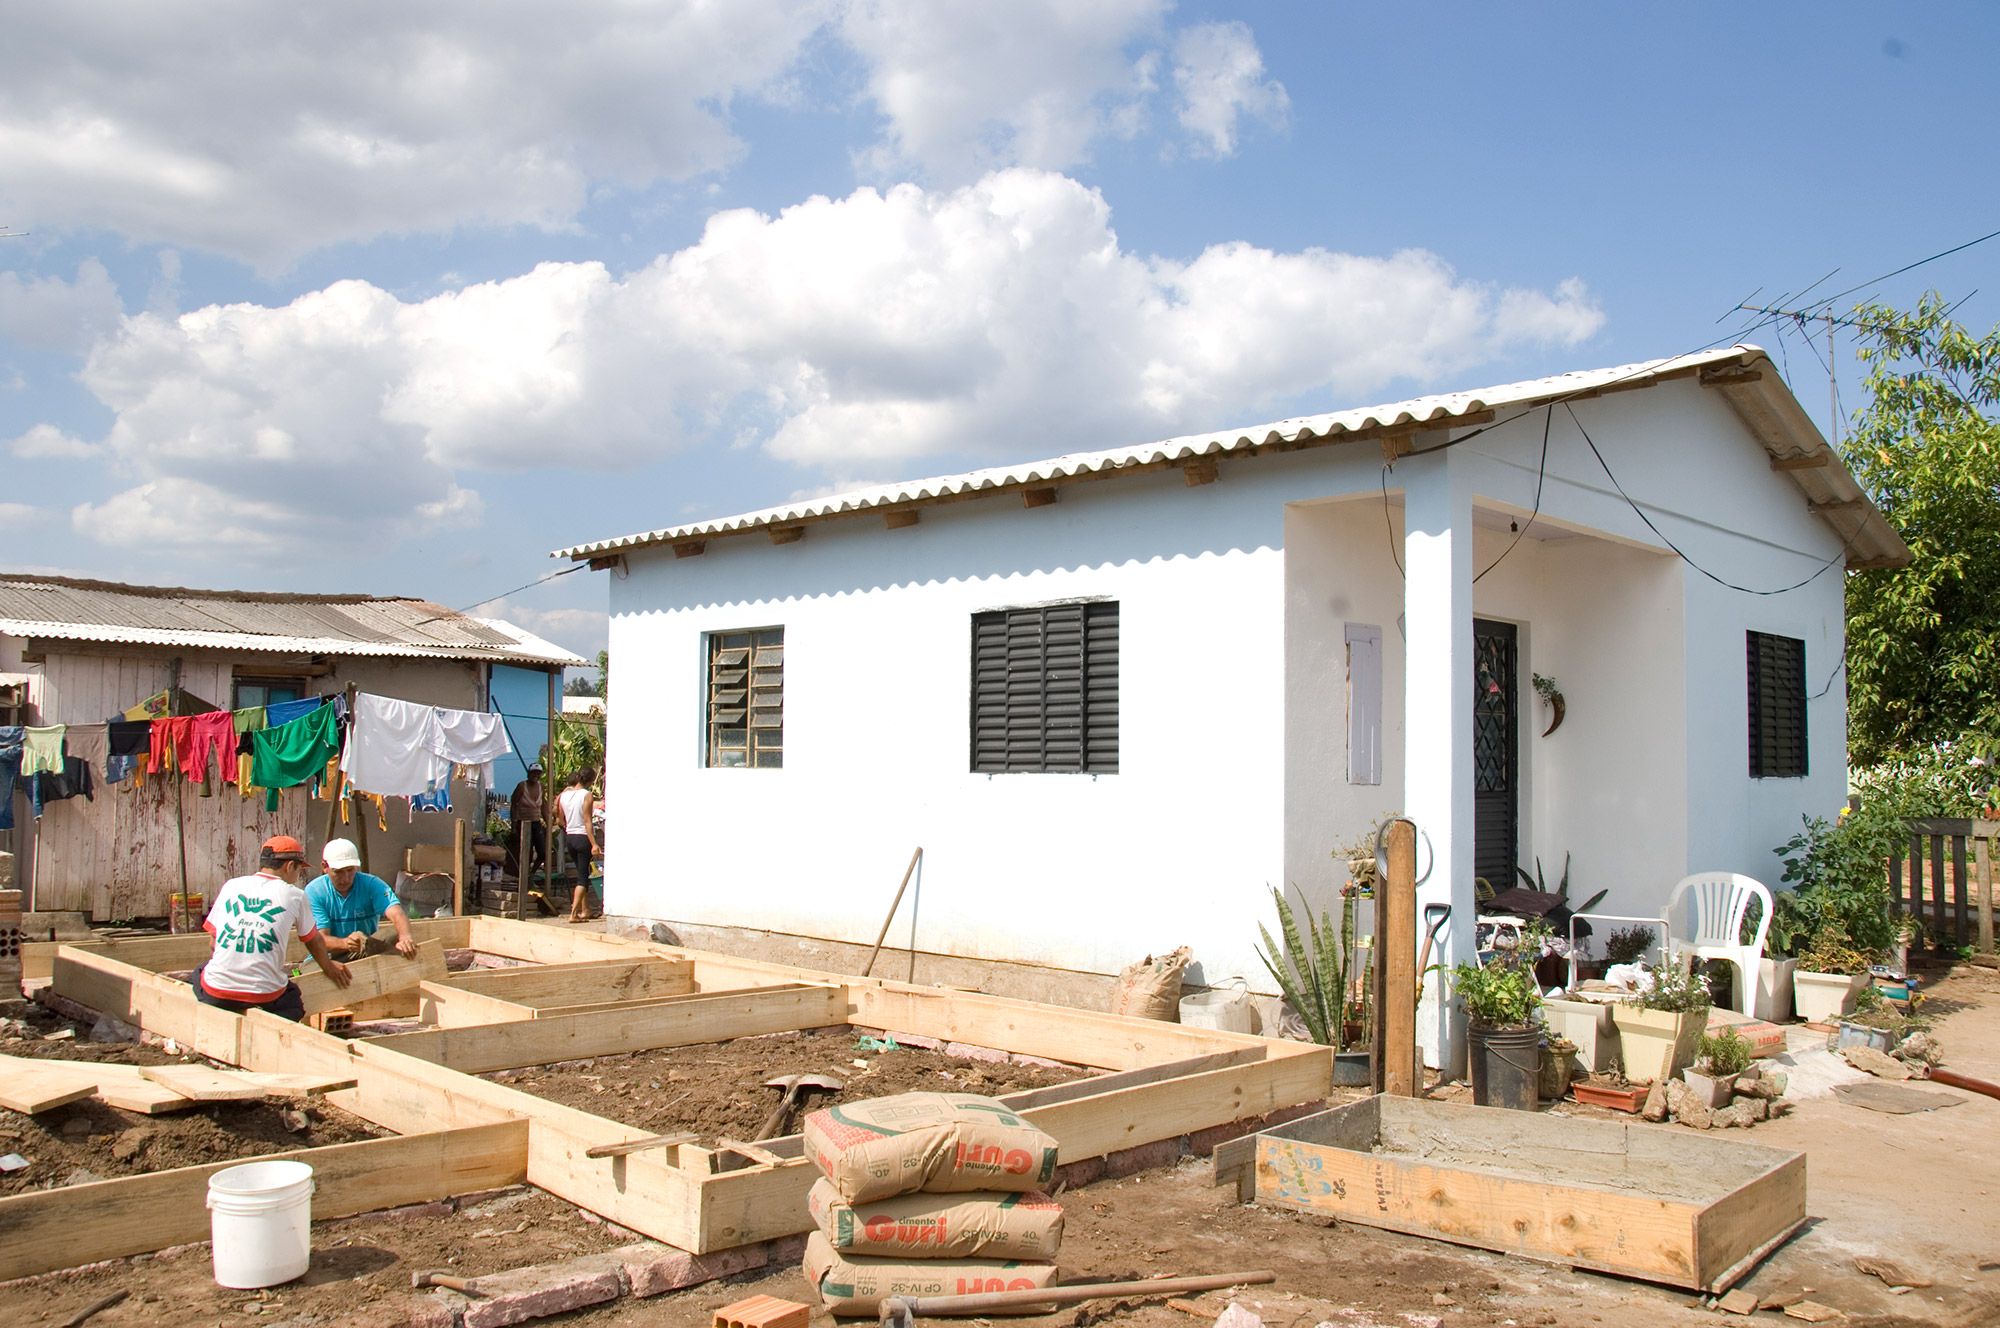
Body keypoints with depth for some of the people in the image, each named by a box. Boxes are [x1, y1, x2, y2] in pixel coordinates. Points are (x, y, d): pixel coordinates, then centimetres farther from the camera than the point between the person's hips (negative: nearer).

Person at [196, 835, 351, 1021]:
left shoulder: (230, 886, 9)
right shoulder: (295, 896, 2)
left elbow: (213, 942, 16)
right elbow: (315, 941, 17)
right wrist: (328, 967, 37)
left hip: (216, 992, 3)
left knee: (200, 972, 34)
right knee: (294, 999, 27)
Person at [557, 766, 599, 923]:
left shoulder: (564, 794, 5)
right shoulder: (587, 795, -14)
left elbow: (560, 819, 9)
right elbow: (587, 821, -18)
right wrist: (594, 844, -18)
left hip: (569, 838, 6)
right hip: (583, 838, -6)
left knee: (582, 873, 19)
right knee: (583, 876, -1)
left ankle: (585, 910, 24)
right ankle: (574, 913, -8)